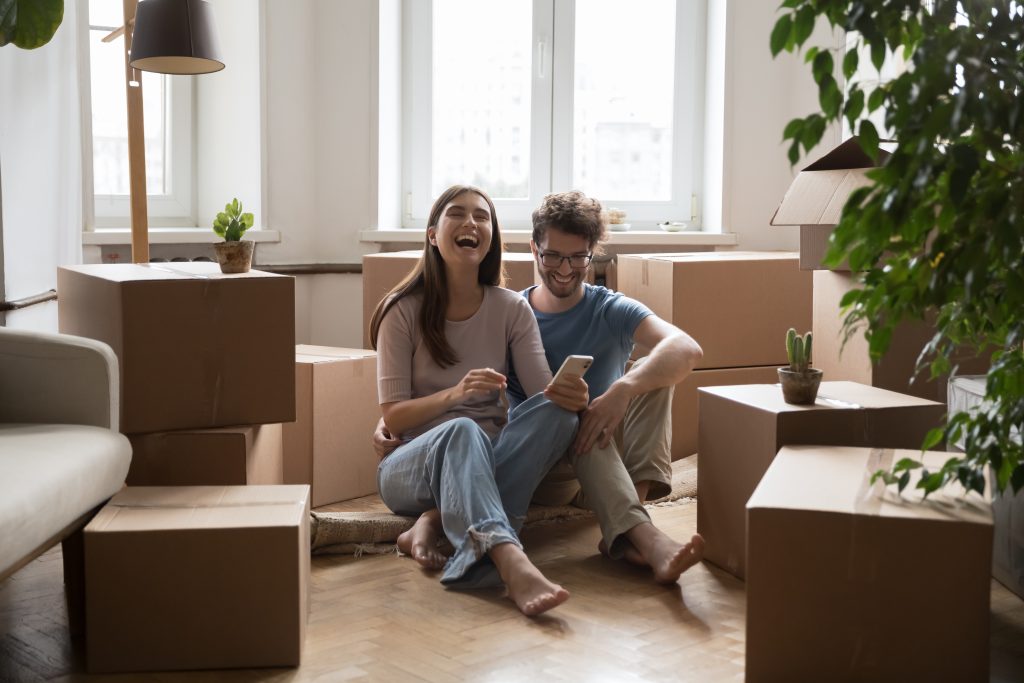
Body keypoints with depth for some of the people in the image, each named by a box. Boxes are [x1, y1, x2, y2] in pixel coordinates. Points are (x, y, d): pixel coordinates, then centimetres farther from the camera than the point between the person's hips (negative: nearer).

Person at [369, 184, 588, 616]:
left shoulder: (512, 310, 4)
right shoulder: (403, 311, -3)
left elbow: (545, 395, -7)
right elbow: (392, 417, -8)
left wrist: (572, 397, -32)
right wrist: (454, 394, -27)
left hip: (484, 465, 3)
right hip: (412, 464, -3)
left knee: (558, 412, -27)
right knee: (461, 431, -38)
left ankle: (439, 521, -31)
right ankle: (511, 563, -61)